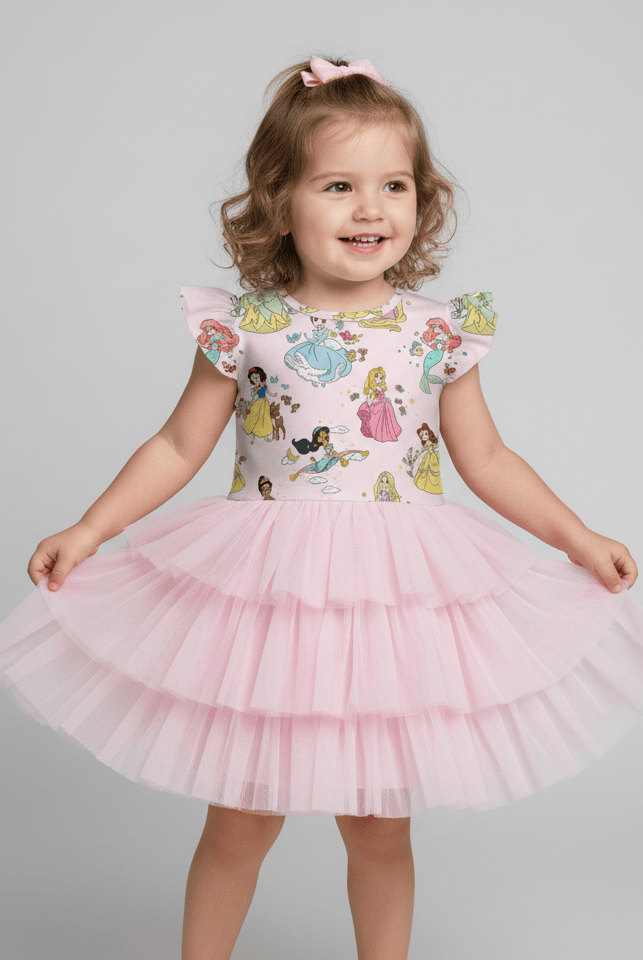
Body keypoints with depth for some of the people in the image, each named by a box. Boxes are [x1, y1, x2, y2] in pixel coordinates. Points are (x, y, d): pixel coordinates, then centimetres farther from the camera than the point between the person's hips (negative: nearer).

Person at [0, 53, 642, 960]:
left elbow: (485, 458, 7)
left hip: (401, 599, 2)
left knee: (379, 826, 13)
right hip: (266, 597, -1)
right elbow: (178, 448, 0)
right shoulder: (244, 326, -7)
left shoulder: (438, 330, -2)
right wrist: (88, 531, -6)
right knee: (241, 822, 11)